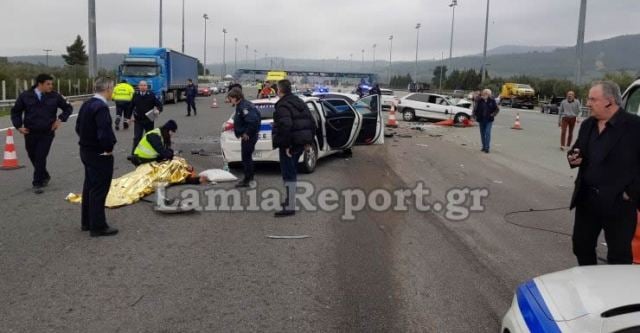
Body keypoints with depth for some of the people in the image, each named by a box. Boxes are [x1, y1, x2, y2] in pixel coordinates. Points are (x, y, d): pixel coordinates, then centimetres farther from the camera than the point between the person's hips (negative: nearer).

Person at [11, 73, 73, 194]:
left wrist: (60, 119, -4)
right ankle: (45, 176, 35)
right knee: (33, 157, 12)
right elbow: (15, 111, 11)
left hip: (47, 133, -2)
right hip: (30, 133, 2)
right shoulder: (25, 96, -1)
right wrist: (18, 126, 2)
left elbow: (68, 108, 9)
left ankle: (37, 184, 2)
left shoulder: (54, 96, -1)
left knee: (40, 158, -8)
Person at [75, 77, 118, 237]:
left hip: (86, 150, 10)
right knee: (99, 190, -1)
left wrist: (87, 140, 16)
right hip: (99, 154, -10)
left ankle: (87, 222, 30)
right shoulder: (101, 107, -23)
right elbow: (104, 132, -30)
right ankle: (98, 226, 7)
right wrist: (108, 149, -15)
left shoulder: (86, 104, 7)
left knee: (89, 187, 19)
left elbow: (78, 127, 15)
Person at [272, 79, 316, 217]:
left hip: (289, 144, -9)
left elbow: (285, 125, -29)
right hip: (301, 143, 9)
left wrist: (285, 145, -23)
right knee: (291, 171, 22)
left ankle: (290, 207, -5)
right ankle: (290, 200, 33)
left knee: (288, 174, -6)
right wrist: (309, 140, 18)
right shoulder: (299, 102, 16)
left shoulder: (282, 105, -13)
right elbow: (312, 122, 16)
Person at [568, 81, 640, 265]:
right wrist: (573, 157, -3)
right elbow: (577, 151, 20)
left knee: (619, 254, 5)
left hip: (618, 202, -7)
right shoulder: (588, 125, 9)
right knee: (581, 245, 16)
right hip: (586, 199, 7)